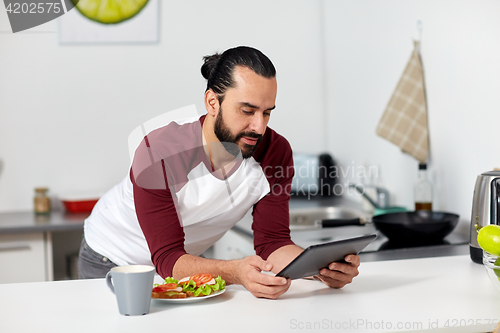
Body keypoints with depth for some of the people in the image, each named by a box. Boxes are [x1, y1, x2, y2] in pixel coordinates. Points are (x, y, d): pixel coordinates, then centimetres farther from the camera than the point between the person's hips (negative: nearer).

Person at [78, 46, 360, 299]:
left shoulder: (275, 152, -19)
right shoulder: (158, 154, -31)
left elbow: (272, 242, -18)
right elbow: (168, 258, -33)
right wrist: (236, 272, -51)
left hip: (188, 261, 3)